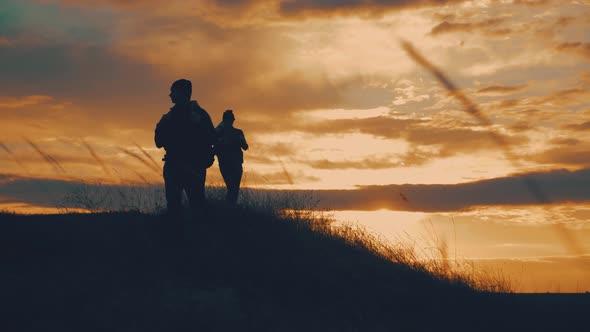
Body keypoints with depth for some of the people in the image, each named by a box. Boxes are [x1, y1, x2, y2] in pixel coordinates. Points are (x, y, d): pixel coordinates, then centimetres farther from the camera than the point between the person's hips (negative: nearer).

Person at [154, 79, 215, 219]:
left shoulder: (199, 114, 1)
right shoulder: (170, 116, 16)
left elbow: (210, 139, -8)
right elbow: (159, 143, 14)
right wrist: (162, 126, -3)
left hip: (194, 167, -5)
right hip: (173, 166, 5)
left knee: (197, 203, -9)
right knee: (173, 203, 2)